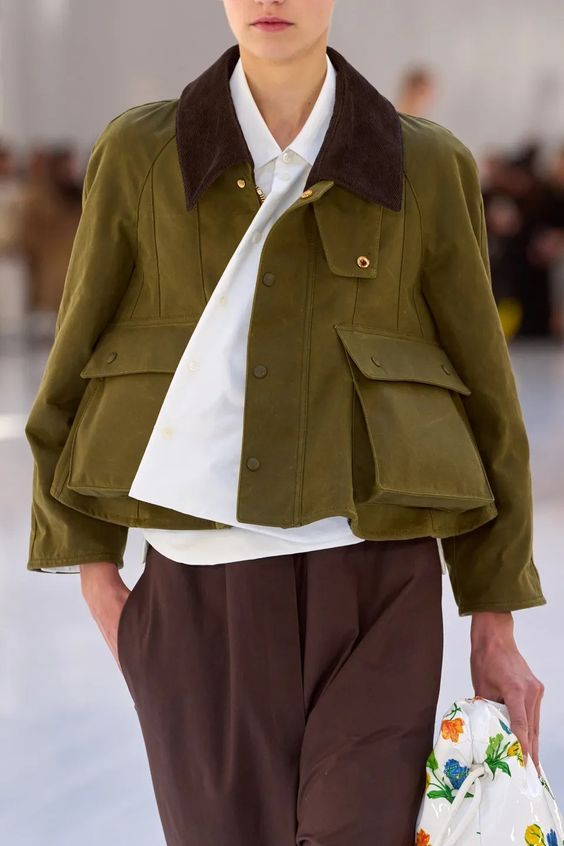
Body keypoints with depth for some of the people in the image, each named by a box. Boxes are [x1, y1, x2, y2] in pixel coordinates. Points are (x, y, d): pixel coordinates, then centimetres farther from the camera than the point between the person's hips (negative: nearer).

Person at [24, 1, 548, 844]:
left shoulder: (428, 167, 4)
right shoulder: (140, 154, 4)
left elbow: (481, 394, 7)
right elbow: (79, 367, 10)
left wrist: (496, 629, 5)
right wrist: (94, 572, 2)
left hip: (372, 592, -1)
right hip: (202, 600, 1)